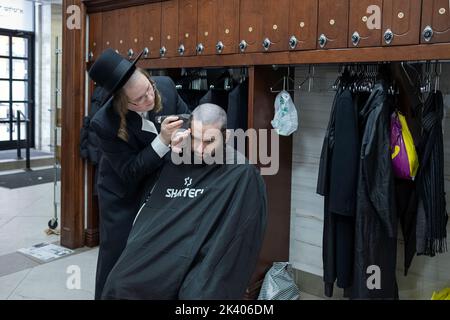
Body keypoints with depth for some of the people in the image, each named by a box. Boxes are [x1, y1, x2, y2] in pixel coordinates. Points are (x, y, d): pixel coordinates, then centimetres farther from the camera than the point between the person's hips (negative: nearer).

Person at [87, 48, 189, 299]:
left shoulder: (165, 86, -19)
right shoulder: (105, 123, -30)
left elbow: (186, 119, -2)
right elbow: (130, 172, -23)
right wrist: (163, 141, -35)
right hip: (123, 195, -3)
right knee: (117, 255, 7)